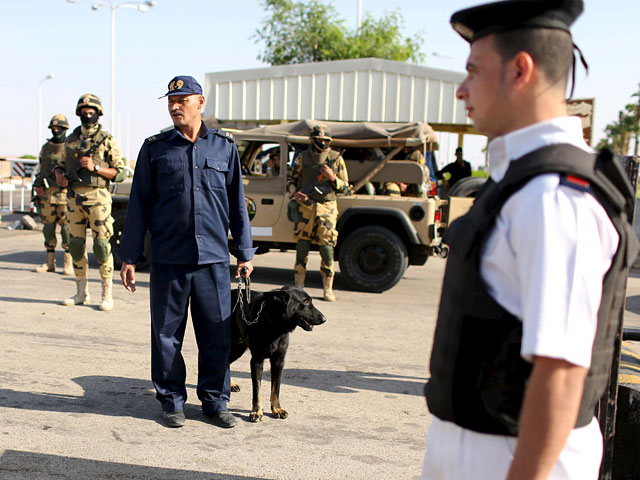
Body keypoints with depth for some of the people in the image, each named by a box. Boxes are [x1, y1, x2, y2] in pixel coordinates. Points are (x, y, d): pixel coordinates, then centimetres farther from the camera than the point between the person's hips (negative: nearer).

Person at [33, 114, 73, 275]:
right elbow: (41, 170, 20)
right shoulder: (46, 147, 17)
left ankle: (68, 263, 0)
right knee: (48, 226, 5)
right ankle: (50, 262, 12)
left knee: (67, 226, -6)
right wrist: (37, 185, 8)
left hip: (65, 191, -5)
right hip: (47, 192, 5)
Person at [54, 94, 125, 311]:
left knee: (101, 244, -7)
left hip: (97, 197, -5)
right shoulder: (71, 139, 14)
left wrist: (95, 167, -15)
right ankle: (81, 293, 18)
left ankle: (107, 295, 2)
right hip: (74, 197, 5)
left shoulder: (107, 140, -1)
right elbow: (60, 164, 22)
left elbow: (120, 172, -3)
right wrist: (60, 176, -1)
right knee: (76, 245, 7)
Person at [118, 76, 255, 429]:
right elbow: (139, 204, 6)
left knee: (217, 333, 4)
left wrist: (244, 252, 10)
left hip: (213, 258, 1)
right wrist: (129, 257, 3)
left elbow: (237, 202, 11)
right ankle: (171, 401, 20)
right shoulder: (155, 148, 5)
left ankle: (215, 400, 19)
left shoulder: (224, 146, 7)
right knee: (166, 334, 6)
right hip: (168, 259, 0)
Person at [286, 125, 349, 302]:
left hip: (327, 207, -1)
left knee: (327, 248, -5)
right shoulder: (303, 158, 5)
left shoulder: (337, 159, 3)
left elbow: (345, 187, 6)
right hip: (306, 206, 1)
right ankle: (298, 287, 10)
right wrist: (294, 193, -6)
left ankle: (328, 289, 5)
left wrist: (332, 177, -13)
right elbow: (291, 178, 13)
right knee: (302, 246, 0)